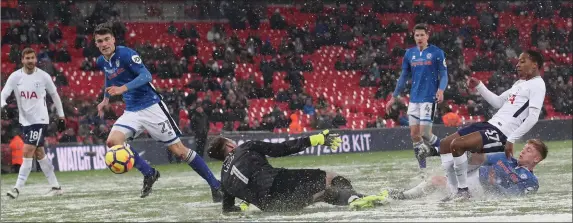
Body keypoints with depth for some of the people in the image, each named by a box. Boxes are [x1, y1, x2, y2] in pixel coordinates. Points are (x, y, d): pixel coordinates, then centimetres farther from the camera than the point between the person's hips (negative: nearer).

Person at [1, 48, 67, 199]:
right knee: (39, 154, 11)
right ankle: (55, 186, 22)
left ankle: (17, 189, -13)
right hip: (25, 121, 4)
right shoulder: (15, 77, -2)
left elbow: (55, 95, 6)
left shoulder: (43, 76, -6)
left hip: (40, 120, -4)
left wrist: (61, 116, 9)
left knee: (27, 152, -13)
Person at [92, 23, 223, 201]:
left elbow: (146, 75, -26)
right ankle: (148, 173, -2)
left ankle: (215, 186, 1)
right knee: (112, 141, -17)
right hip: (131, 111, 7)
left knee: (178, 150, -7)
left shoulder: (125, 54, -15)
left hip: (151, 106, -7)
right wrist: (106, 99, 31)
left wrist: (124, 88, -37)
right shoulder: (102, 62, 7)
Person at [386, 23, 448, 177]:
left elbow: (444, 75, -2)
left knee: (425, 134, -14)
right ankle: (423, 170, 8)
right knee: (414, 134, 1)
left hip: (429, 98, -5)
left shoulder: (437, 53, -2)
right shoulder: (409, 54, 11)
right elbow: (403, 77, 18)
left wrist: (441, 90, -22)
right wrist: (394, 97, 17)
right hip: (414, 99, 5)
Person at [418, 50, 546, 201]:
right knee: (445, 144, 8)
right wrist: (479, 86, 17)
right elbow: (498, 102, 28)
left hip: (501, 133, -10)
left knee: (457, 144, -26)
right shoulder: (520, 83, 21)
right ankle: (455, 188, 7)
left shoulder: (537, 85, -9)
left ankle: (463, 191, -14)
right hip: (492, 124, 10)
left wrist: (511, 140, -23)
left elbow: (533, 117, -18)